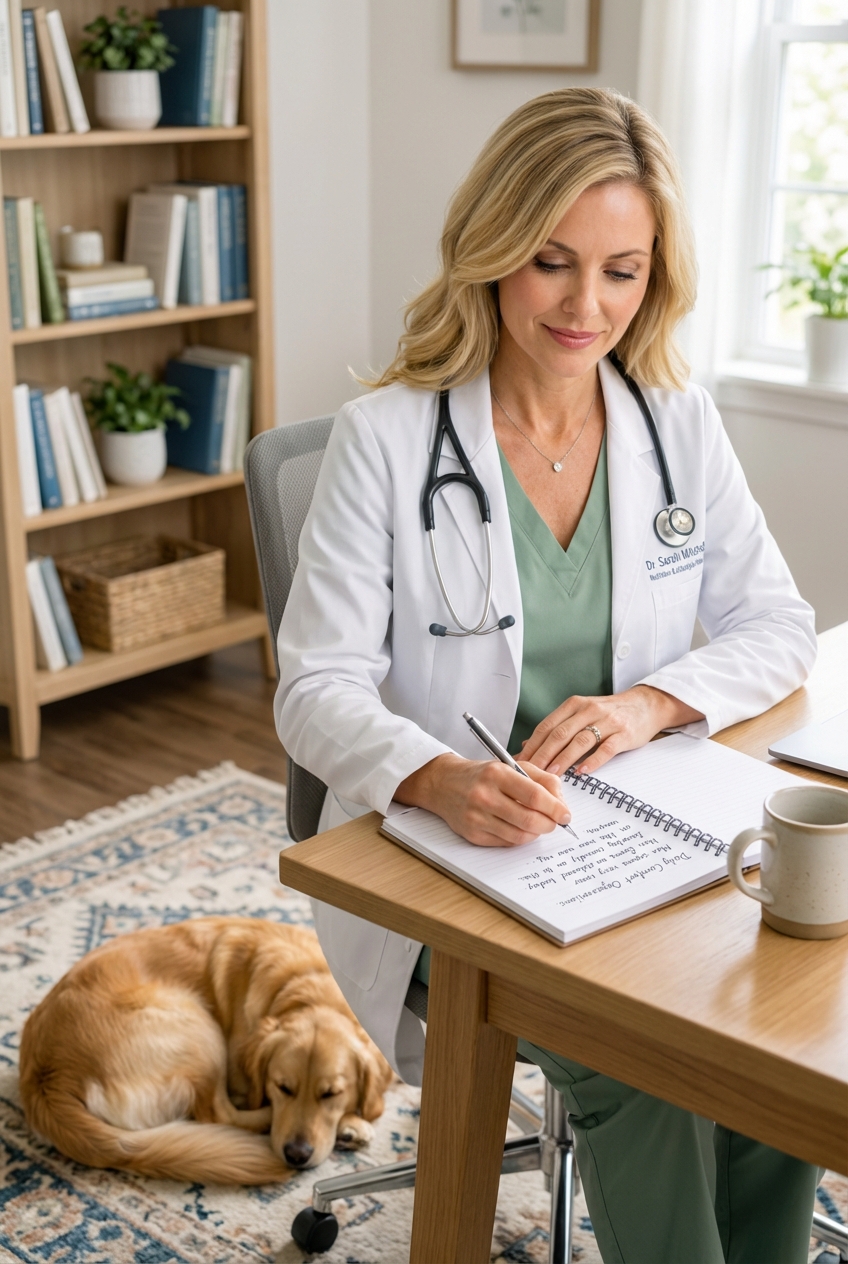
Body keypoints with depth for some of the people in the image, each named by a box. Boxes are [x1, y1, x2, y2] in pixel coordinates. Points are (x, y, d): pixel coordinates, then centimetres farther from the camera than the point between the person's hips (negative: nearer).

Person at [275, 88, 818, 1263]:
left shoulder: (682, 425, 3)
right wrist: (441, 780, -33)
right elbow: (318, 691, -11)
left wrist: (650, 703, -14)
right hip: (443, 856, -3)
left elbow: (779, 624, 7)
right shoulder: (385, 438, -9)